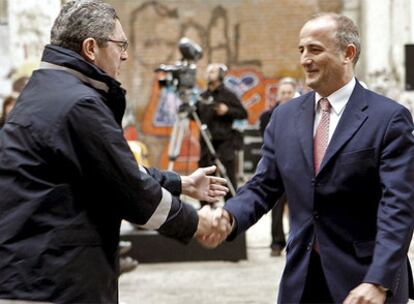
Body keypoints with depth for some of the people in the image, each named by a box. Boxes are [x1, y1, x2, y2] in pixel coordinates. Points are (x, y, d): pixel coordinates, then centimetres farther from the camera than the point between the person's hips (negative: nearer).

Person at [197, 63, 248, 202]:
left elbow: (243, 113, -1)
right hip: (207, 142, 5)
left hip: (225, 142, -5)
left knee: (228, 176, -5)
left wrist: (227, 110, -15)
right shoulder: (203, 96, 14)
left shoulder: (228, 95, 0)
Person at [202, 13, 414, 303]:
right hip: (302, 278, 5)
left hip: (362, 277, -4)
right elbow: (263, 187, 8)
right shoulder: (285, 116, 8)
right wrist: (230, 216, -14)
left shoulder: (389, 117, -9)